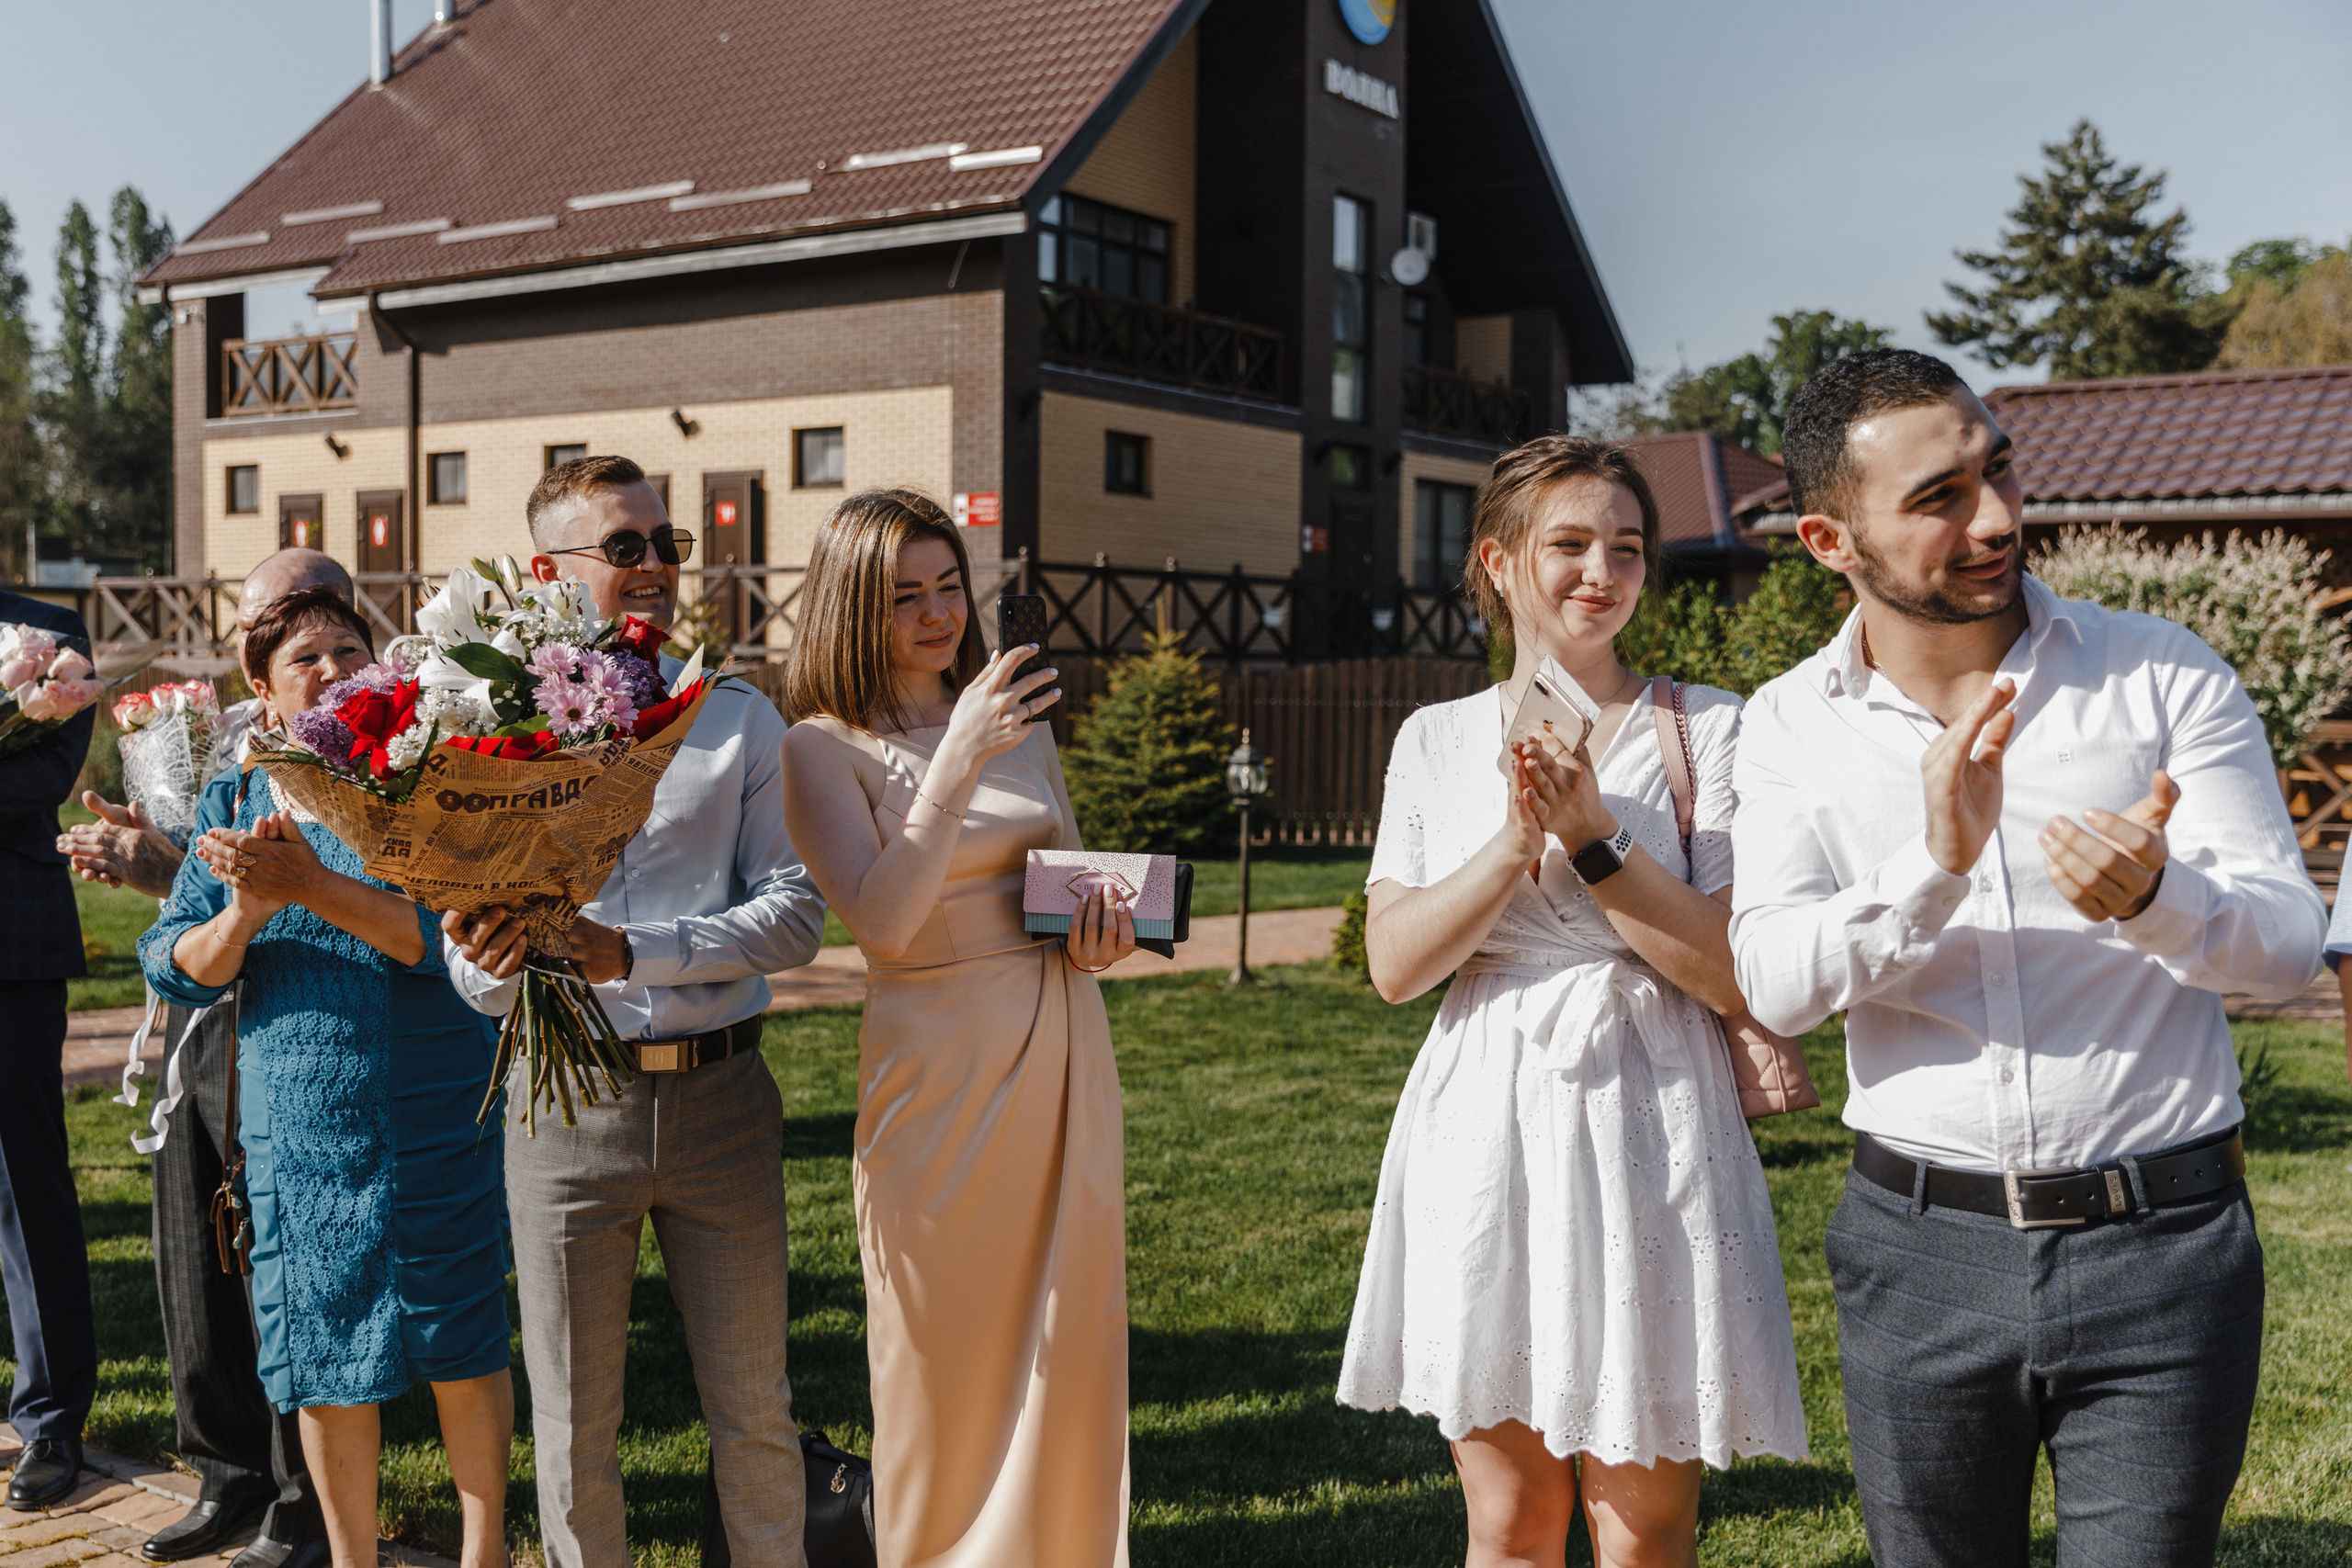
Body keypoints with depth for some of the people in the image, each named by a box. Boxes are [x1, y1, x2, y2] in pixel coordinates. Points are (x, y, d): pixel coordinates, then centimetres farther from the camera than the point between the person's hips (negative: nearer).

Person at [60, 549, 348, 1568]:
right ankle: (229, 1479, 31)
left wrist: (174, 875, -23)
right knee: (195, 1274, 15)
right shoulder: (230, 728, 15)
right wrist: (139, 857, 2)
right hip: (197, 1029, 8)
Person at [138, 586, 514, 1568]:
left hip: (439, 1119, -2)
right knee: (325, 1355, 9)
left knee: (461, 1348, 5)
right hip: (297, 1128, 3)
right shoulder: (234, 806, 8)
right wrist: (245, 912, -15)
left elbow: (444, 932, -15)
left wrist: (310, 884, -23)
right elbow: (174, 969, 5)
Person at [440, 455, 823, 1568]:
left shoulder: (739, 721, 4)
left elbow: (794, 915, -5)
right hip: (567, 1101, 0)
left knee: (753, 1411, 11)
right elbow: (474, 971, 1)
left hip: (718, 1091, 1)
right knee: (573, 1425, 11)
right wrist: (498, 961, -23)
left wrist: (630, 953, -17)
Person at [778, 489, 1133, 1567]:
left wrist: (1103, 924, -3)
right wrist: (960, 759, -23)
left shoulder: (1019, 719, 11)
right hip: (942, 1065, -5)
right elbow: (882, 923, -18)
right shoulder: (823, 746, -5)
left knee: (1069, 1342, 11)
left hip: (1065, 1049, 5)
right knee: (949, 1355, 5)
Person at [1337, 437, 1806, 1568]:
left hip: (1647, 1138, -2)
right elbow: (1393, 963, -1)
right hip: (1483, 1138, 3)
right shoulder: (1436, 742, 8)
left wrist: (1593, 837, -17)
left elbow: (1738, 975, -8)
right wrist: (1518, 843, -14)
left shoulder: (1709, 732, 0)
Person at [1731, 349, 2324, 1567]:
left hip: (2159, 1249, -1)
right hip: (1919, 1252, 1)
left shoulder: (2161, 675, -2)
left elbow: (2289, 944, -5)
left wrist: (2154, 899, -27)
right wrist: (1934, 864, -28)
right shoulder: (1791, 726, 0)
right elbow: (1777, 984, -11)